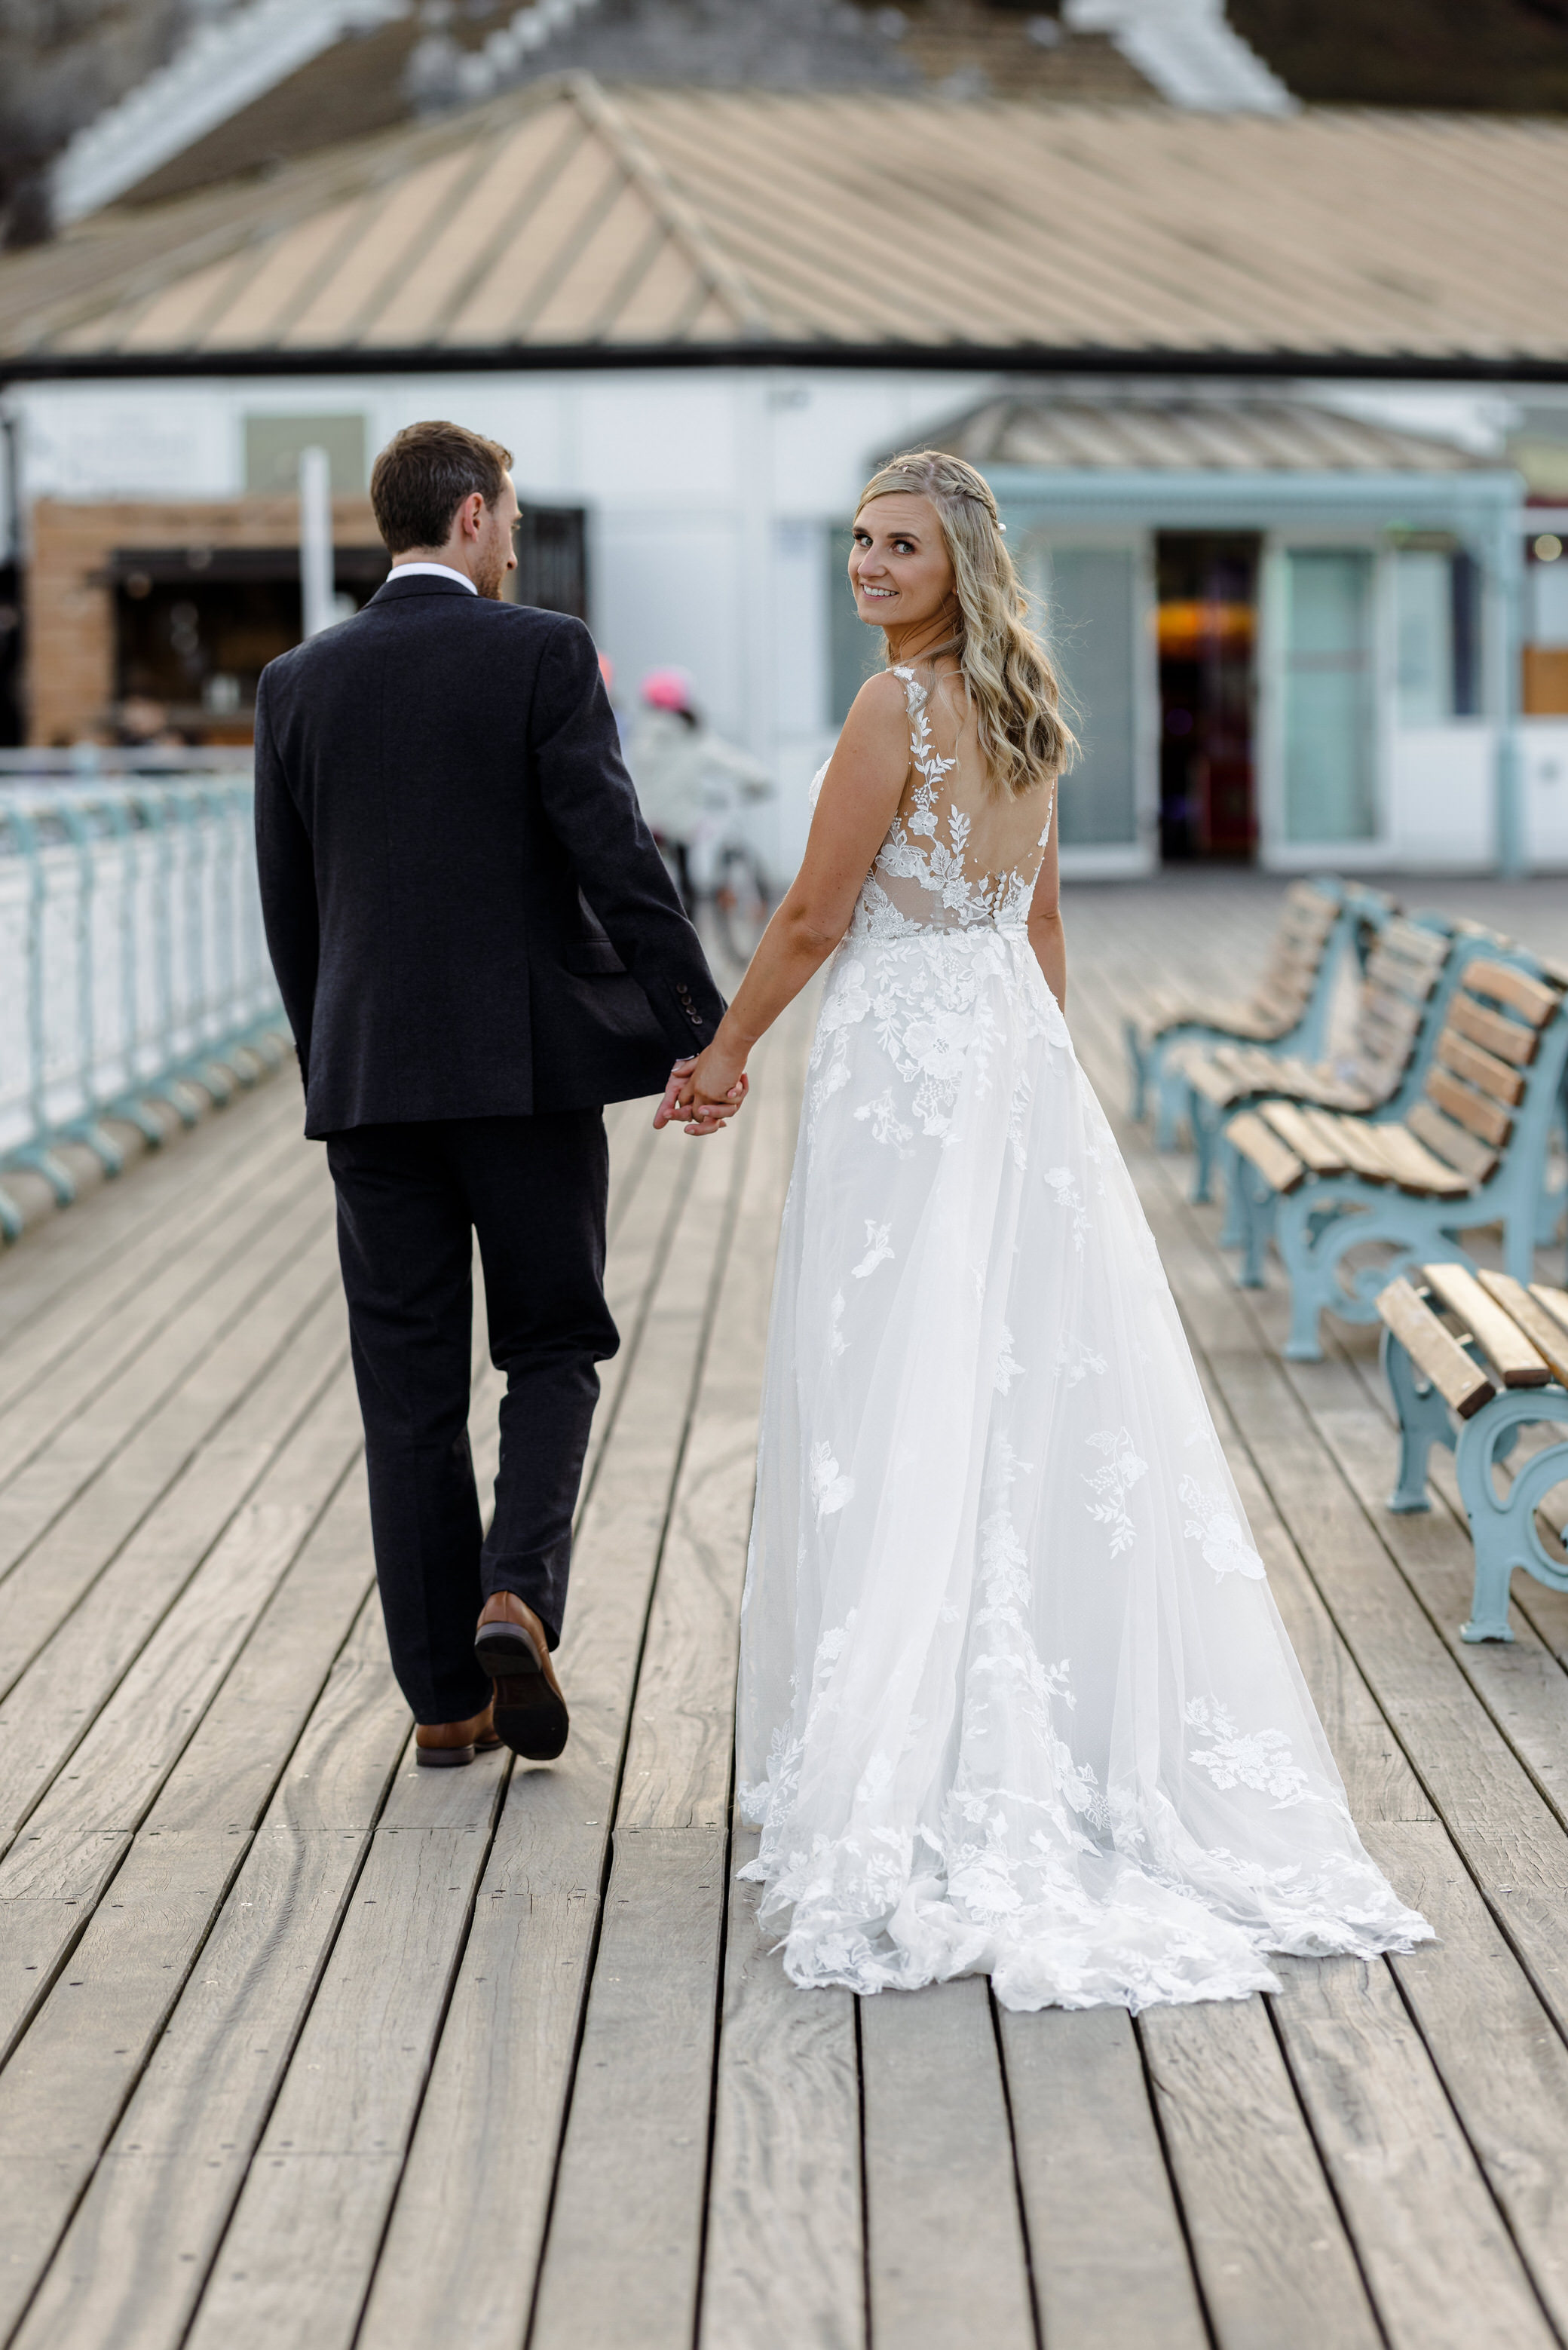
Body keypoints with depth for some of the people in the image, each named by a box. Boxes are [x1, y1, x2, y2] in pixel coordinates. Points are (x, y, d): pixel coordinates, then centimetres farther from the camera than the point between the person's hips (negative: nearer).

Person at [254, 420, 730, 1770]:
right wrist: (700, 1026, -7)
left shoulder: (299, 683, 6)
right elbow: (614, 855, -12)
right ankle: (519, 1594, -11)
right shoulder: (543, 654, -5)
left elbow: (287, 906, 10)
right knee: (552, 1349, 12)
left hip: (368, 1073, 3)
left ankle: (445, 1695, 11)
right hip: (531, 1062, -3)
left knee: (409, 1390, 8)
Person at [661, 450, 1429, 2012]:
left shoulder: (901, 706, -13)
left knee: (901, 1412, -3)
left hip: (905, 1067, -8)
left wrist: (724, 1052, 1)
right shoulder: (1025, 713, 11)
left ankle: (906, 1770, 1)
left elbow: (815, 917, -11)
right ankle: (1071, 1739, 15)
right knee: (1042, 1394, 10)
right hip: (1020, 1059, 8)